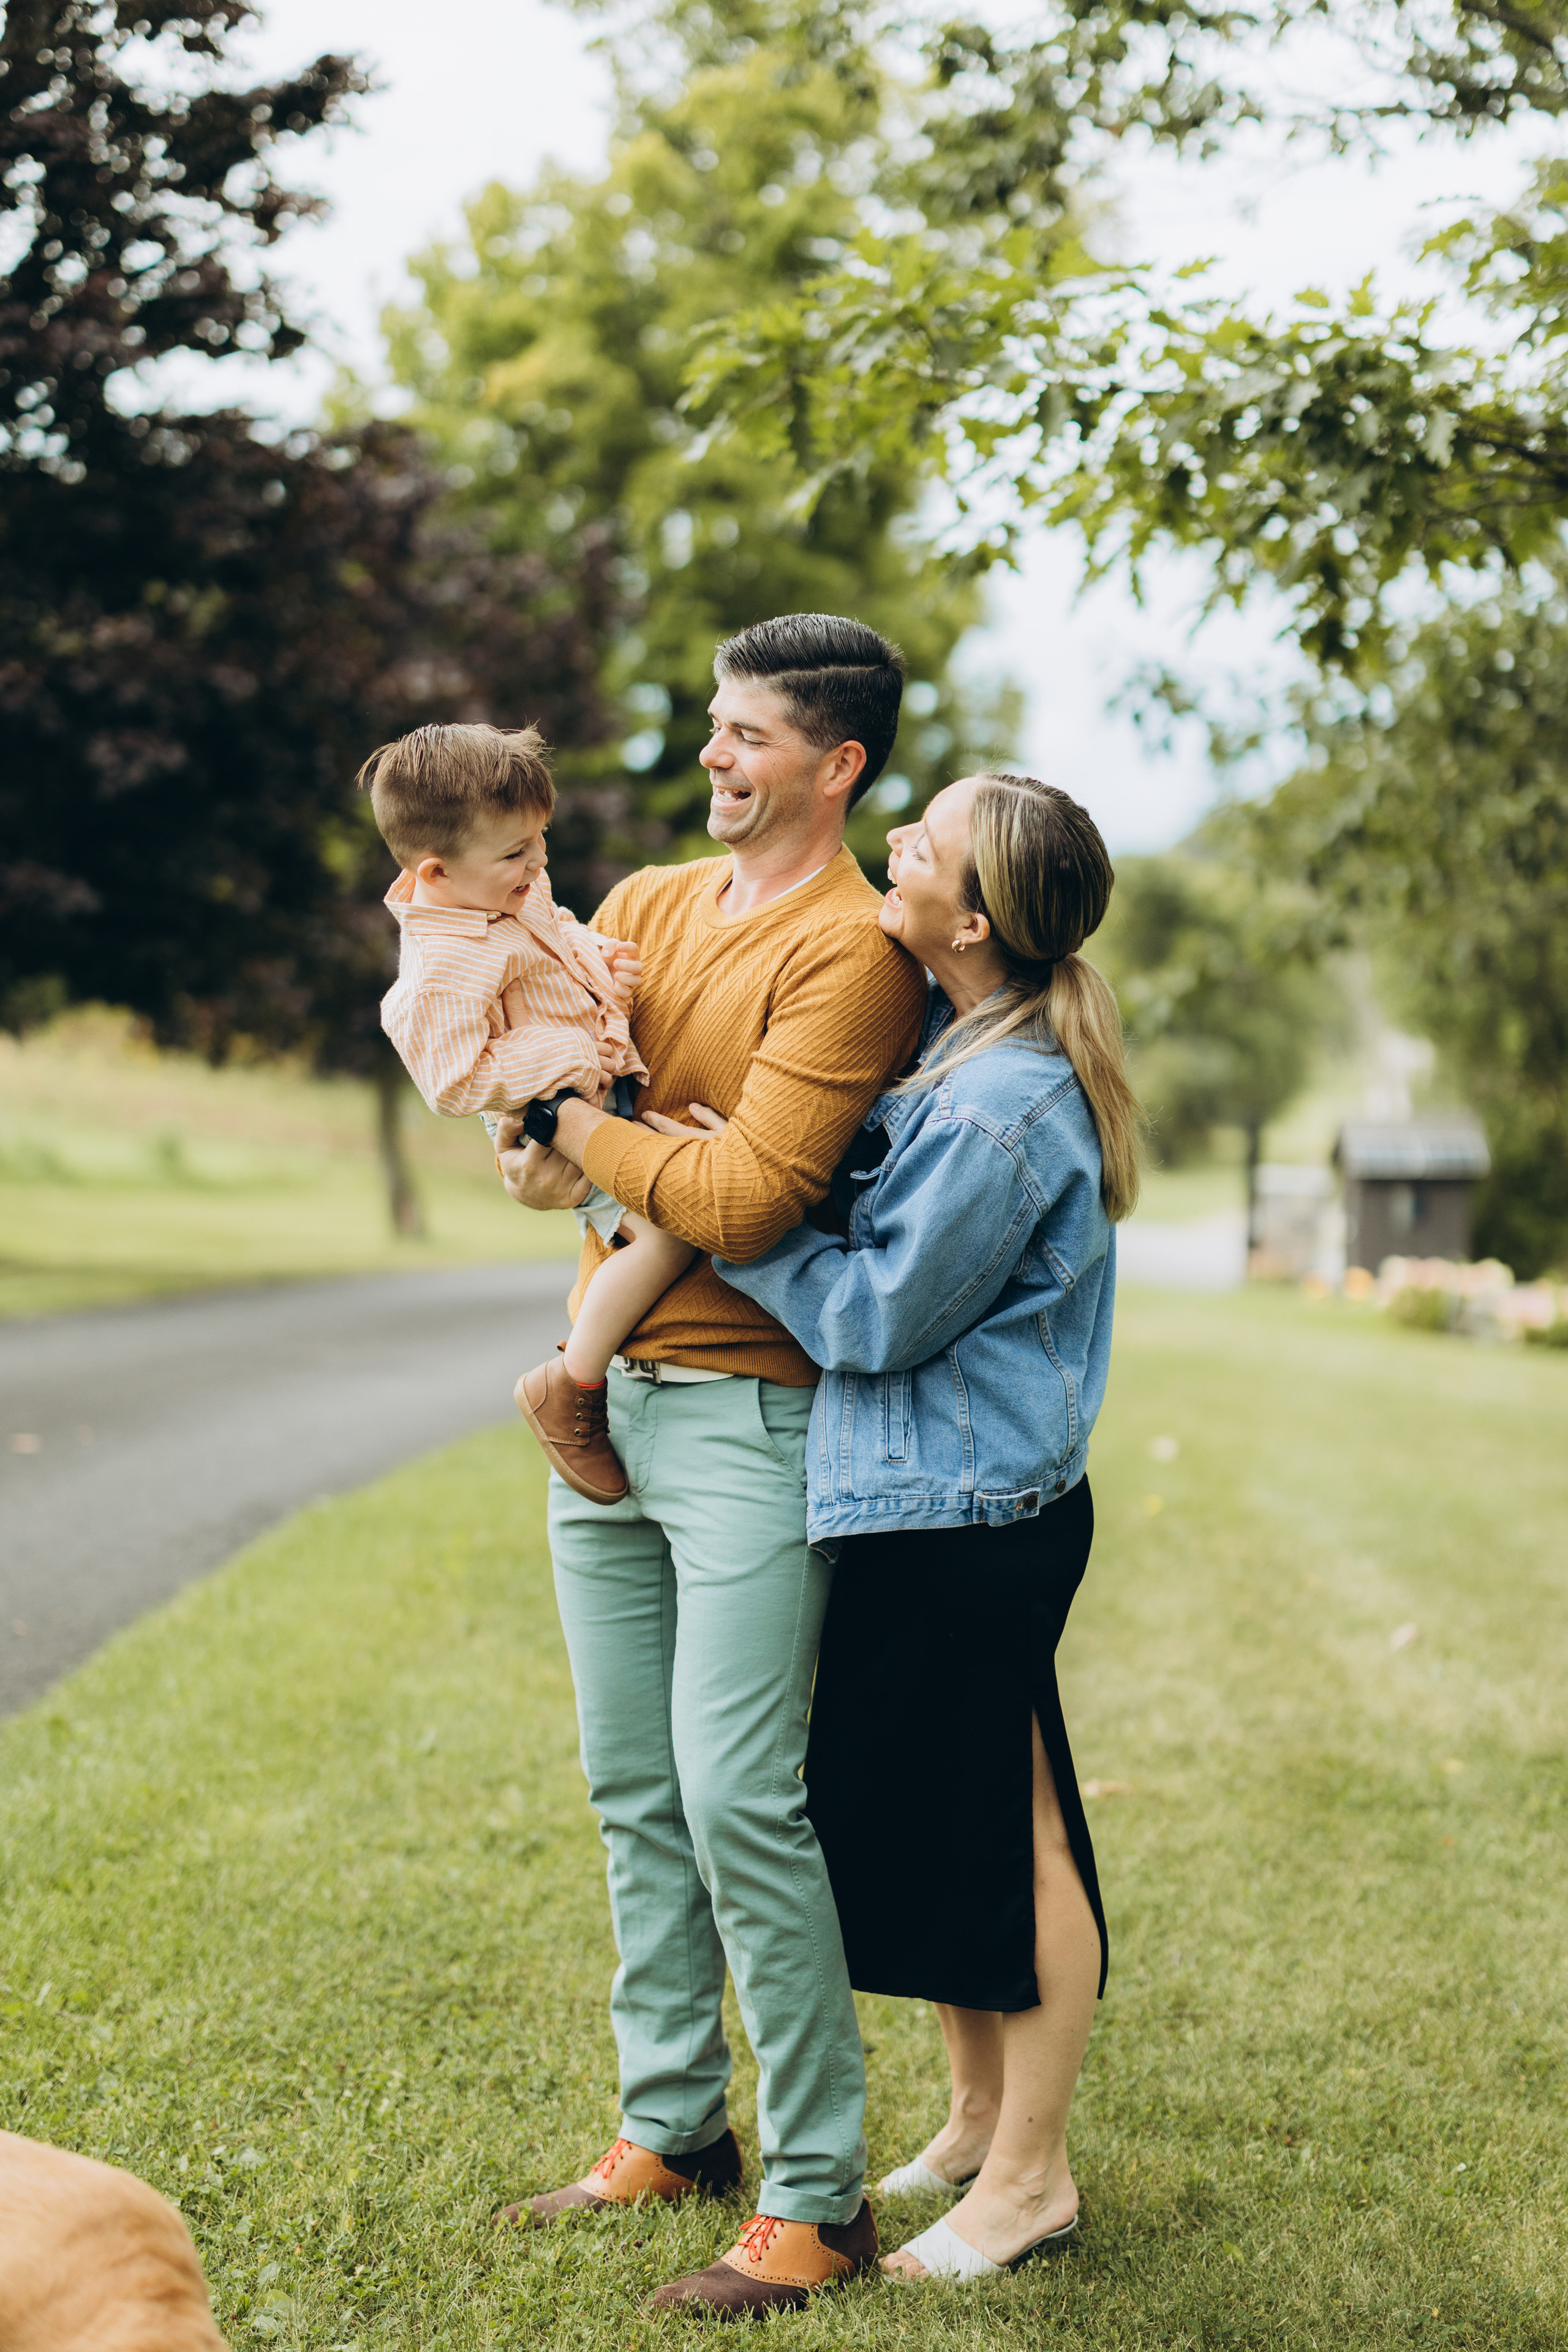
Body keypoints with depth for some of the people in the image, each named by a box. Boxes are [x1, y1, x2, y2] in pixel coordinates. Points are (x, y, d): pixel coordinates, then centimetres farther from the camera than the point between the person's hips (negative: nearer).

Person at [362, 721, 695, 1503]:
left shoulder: (513, 895, 5)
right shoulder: (445, 969, -25)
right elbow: (455, 1081, -28)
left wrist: (601, 956, 4)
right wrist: (570, 1059, -26)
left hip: (607, 1097, 10)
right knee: (667, 1228, -26)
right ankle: (571, 1388, -12)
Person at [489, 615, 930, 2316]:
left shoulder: (853, 950, -12)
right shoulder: (647, 904, 13)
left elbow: (747, 1200, -19)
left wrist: (584, 1134, -6)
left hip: (748, 1419, -8)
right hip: (606, 1396, 8)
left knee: (738, 1801, -9)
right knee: (635, 1791, 13)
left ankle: (817, 2200, 2)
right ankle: (669, 2129, 26)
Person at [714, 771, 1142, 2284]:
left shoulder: (1003, 1108, -23)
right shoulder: (955, 1040, 7)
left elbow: (876, 1314, -18)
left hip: (968, 1517, -10)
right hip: (921, 1498, 10)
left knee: (1006, 1832, 3)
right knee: (923, 1815, 19)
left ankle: (1030, 2173, 17)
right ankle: (978, 2118, 34)